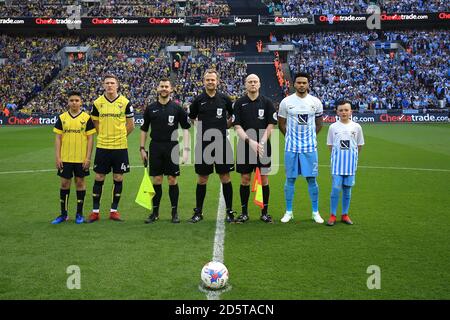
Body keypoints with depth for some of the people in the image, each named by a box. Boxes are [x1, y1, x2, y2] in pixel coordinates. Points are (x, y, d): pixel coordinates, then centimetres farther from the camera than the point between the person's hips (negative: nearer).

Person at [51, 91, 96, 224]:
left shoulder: (86, 118, -2)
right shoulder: (62, 118, 4)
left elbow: (90, 138, -2)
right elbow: (58, 138, 5)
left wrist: (88, 157, -8)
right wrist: (57, 157, -2)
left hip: (81, 158, -2)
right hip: (65, 158, 2)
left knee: (80, 182, 6)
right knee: (64, 183, 6)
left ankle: (79, 213, 17)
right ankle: (63, 214, 17)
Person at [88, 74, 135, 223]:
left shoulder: (125, 102, -1)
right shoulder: (97, 103, 2)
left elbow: (130, 125, 6)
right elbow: (95, 124, 13)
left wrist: (119, 136, 6)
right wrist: (105, 136, 7)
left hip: (120, 146, 0)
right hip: (102, 146, 1)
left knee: (118, 178, 5)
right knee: (99, 178, 4)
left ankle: (114, 210, 16)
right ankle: (95, 211, 13)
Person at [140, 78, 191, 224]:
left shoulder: (177, 108, 1)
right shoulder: (150, 108, 6)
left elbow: (185, 128, 1)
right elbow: (144, 129, 12)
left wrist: (186, 149, -7)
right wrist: (142, 148, 7)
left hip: (172, 147, -1)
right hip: (155, 147, 1)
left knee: (172, 180, 1)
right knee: (156, 180, 4)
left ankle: (174, 212, 12)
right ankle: (155, 212, 15)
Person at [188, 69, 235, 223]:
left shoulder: (225, 99, 3)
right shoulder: (198, 100, 2)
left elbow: (233, 115, 18)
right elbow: (191, 119, 15)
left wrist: (225, 126, 8)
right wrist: (202, 128, 8)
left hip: (222, 144, 0)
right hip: (203, 144, 0)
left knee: (225, 177, 2)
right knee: (202, 179, 6)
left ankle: (229, 211, 12)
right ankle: (198, 212, 17)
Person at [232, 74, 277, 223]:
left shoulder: (266, 102, 4)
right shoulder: (239, 103, 3)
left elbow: (270, 125, 1)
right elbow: (237, 127, -2)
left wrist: (261, 143, -11)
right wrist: (250, 141, -16)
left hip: (263, 148, 0)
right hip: (245, 148, 0)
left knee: (264, 179, 3)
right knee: (245, 180, 4)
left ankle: (264, 212, 14)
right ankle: (244, 212, 15)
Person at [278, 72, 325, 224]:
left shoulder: (316, 102, 1)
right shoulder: (286, 102, -2)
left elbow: (319, 124, 14)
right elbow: (281, 123, 9)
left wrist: (309, 137, 13)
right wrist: (291, 137, 11)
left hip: (310, 147, 1)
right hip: (291, 147, 0)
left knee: (311, 179, 4)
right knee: (290, 179, 5)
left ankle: (315, 212, 14)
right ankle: (288, 212, 15)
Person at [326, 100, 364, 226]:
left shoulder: (356, 127, 1)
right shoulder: (333, 127, 0)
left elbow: (360, 145, 10)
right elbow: (330, 145, 8)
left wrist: (352, 156, 10)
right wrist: (337, 156, 5)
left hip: (350, 161, 1)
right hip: (337, 161, -1)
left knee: (347, 188, 7)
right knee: (336, 188, -6)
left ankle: (345, 215, 17)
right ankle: (333, 215, 2)